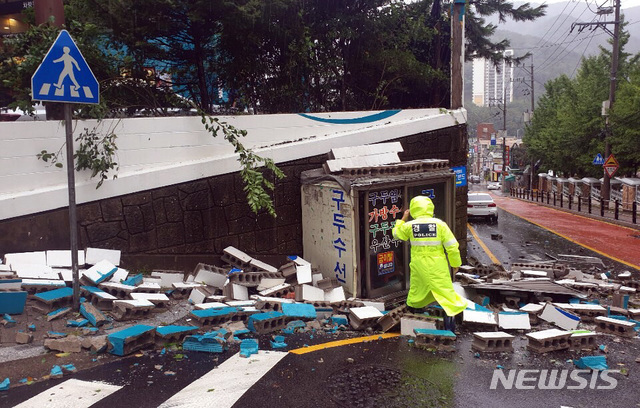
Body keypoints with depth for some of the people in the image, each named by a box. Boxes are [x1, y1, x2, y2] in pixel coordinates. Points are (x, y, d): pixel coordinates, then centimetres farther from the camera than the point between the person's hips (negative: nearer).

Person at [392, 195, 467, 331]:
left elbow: (396, 233, 15)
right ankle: (449, 323, -5)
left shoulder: (409, 225, -5)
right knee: (445, 290, 1)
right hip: (437, 267, -2)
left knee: (416, 289, 24)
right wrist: (455, 263, 6)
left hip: (418, 265, 3)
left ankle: (412, 307, 45)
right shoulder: (439, 224, -9)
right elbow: (452, 246, -6)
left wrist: (403, 219, 25)